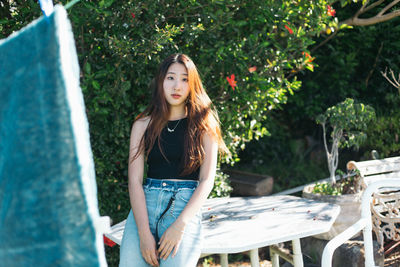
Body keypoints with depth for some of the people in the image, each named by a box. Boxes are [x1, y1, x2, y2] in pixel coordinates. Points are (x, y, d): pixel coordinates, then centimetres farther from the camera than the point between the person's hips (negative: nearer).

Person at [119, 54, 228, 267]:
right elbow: (135, 180, 3)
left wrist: (179, 225, -12)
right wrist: (144, 232, -10)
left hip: (186, 204, -1)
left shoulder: (203, 125, 8)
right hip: (145, 203, 2)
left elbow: (207, 180, 1)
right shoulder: (143, 124, 11)